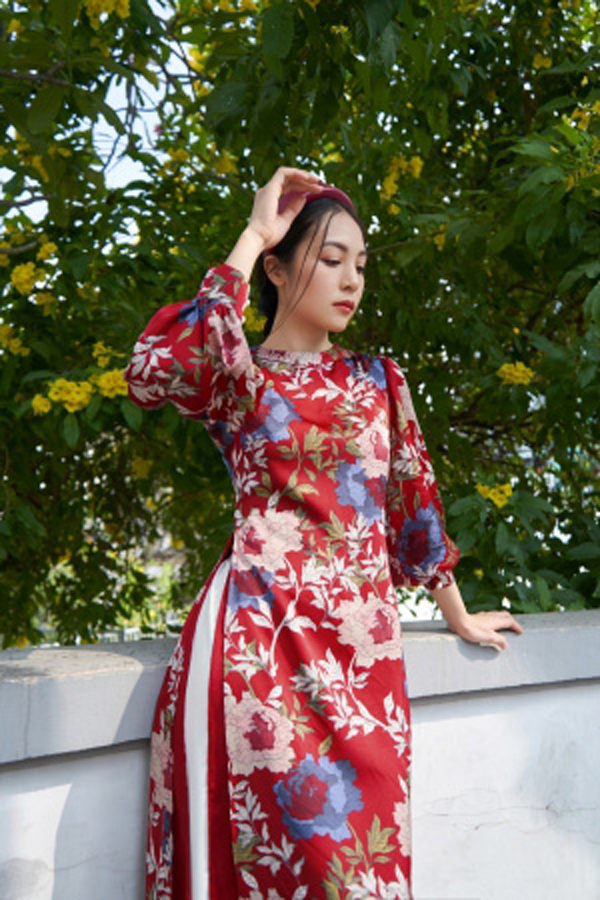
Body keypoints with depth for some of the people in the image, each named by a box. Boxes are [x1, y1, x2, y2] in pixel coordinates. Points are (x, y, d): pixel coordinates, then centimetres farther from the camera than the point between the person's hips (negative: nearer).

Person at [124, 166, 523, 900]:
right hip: (263, 627, -4)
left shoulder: (376, 379, 17)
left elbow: (413, 499, 23)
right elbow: (158, 369, -19)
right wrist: (250, 239, -10)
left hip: (362, 634, 4)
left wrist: (459, 618, 27)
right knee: (281, 826, -7)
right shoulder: (233, 374, 5)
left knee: (359, 834, 1)